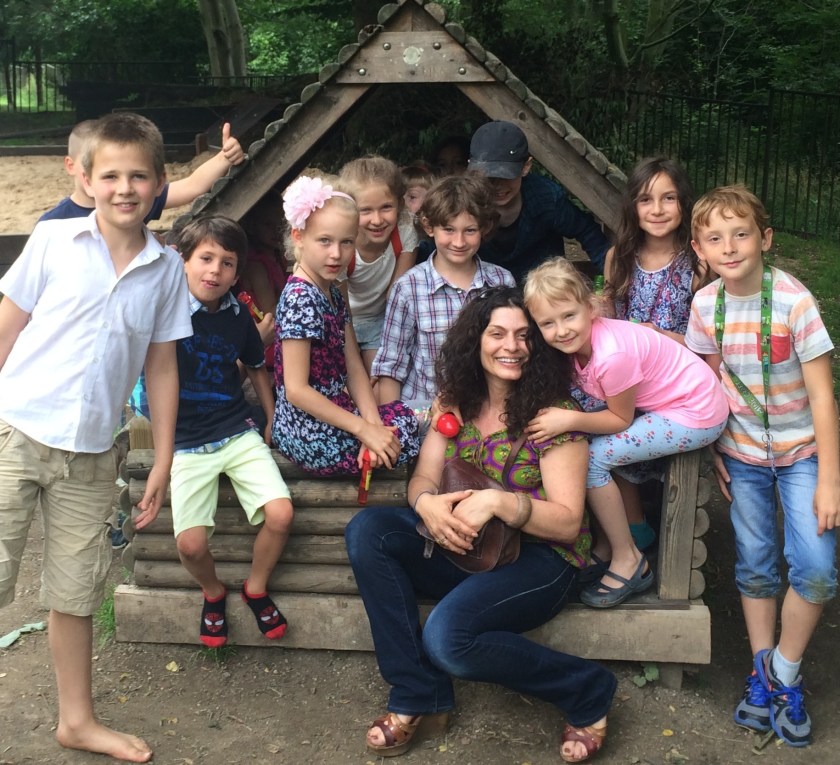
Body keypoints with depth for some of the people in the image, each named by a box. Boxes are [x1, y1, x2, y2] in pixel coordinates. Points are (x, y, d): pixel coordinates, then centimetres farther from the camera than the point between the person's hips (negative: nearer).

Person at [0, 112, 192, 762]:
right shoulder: (53, 240, -4)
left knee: (76, 592, 14)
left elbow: (161, 367, 7)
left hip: (91, 453, 3)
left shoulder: (166, 268, 2)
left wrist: (163, 463, 6)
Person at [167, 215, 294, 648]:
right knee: (191, 543, -18)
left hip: (238, 433, 3)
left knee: (280, 514, -15)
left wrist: (271, 420, 14)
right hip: (186, 444, -3)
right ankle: (213, 593, 17)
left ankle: (256, 588, 14)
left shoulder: (238, 317, 3)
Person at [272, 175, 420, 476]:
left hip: (333, 413, 9)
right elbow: (296, 389, -23)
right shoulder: (300, 299, -21)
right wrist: (363, 429, -21)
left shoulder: (332, 294, 8)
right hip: (313, 436, -9)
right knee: (411, 427, -3)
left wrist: (372, 424, -11)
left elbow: (354, 369, 4)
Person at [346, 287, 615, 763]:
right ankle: (418, 696, -11)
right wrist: (428, 504, -24)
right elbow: (423, 478, 1)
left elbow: (568, 523, -16)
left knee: (447, 635, -31)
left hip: (539, 558, -6)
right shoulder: (456, 403, 3)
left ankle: (587, 692, -6)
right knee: (367, 530, -16)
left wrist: (496, 501, -32)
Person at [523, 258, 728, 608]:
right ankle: (635, 526, 20)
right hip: (662, 401, 9)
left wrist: (568, 420, -26)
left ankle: (628, 561, 2)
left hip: (695, 416, -9)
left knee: (591, 457, -14)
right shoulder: (582, 340, -5)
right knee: (584, 438, 7)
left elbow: (621, 419, -17)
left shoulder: (612, 356, -30)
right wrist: (555, 414, -12)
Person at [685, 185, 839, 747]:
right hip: (742, 453, 3)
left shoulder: (793, 301, -21)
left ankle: (785, 673, 12)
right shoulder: (706, 305, -9)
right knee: (755, 566, 11)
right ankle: (762, 673, 28)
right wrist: (714, 449, 3)